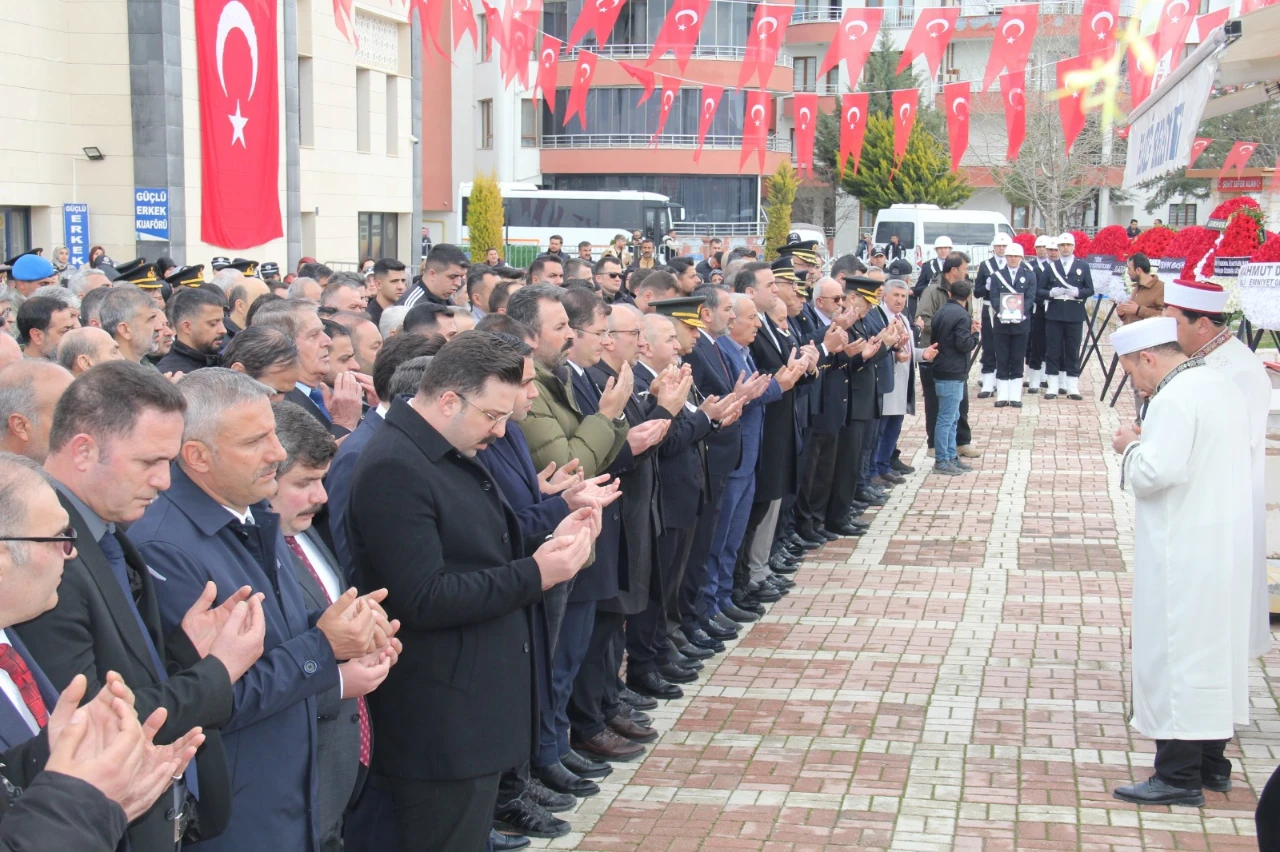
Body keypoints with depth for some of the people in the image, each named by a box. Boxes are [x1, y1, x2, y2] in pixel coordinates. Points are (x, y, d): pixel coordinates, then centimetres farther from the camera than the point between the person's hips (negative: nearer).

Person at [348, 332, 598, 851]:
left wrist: (548, 544, 0)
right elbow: (423, 600, -25)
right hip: (442, 724, -10)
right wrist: (535, 573, -21)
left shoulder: (453, 455, 11)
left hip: (477, 710, 10)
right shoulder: (394, 470, -20)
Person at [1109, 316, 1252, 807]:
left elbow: (1156, 473, -26)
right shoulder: (1223, 387, 13)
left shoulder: (1173, 399, -18)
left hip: (1184, 553, -10)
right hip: (1228, 543, 10)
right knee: (1215, 647, 15)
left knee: (1175, 652, -3)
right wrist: (1147, 445, 11)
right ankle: (1212, 764, 24)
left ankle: (1179, 776, 0)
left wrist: (1131, 447, -7)